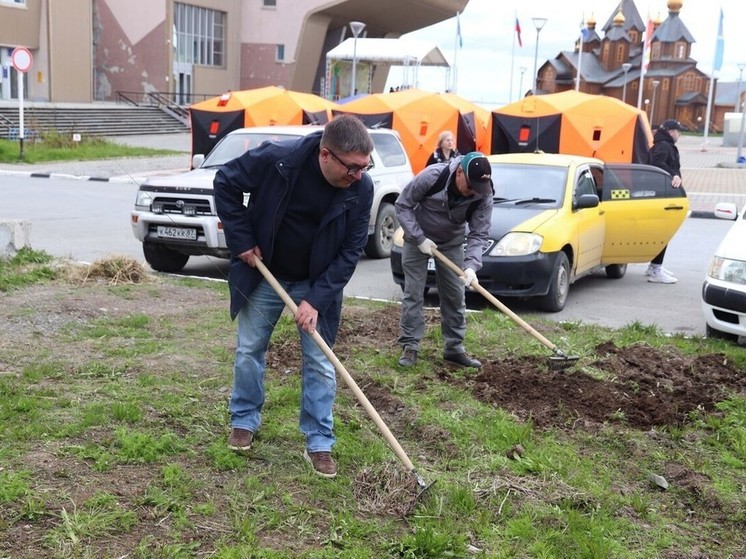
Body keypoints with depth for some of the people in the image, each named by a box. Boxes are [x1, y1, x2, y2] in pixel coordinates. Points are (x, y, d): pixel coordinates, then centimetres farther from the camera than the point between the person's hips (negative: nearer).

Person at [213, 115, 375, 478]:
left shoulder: (361, 188, -21)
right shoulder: (276, 158, -27)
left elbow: (351, 250, -15)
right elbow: (226, 183, -12)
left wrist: (317, 298, -21)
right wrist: (241, 241, -15)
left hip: (317, 283, 1)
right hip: (264, 275, 0)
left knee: (320, 363, 1)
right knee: (249, 350, 10)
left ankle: (319, 443, 13)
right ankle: (244, 421, 31)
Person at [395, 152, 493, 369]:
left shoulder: (483, 196, -22)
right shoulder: (432, 176, -30)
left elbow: (479, 235, -19)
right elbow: (403, 205, -18)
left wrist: (471, 265, -34)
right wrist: (420, 238, -23)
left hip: (452, 243, 3)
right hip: (418, 239, -2)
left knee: (455, 296, 2)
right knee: (413, 293, -4)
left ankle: (454, 349, 11)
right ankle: (409, 346, 3)